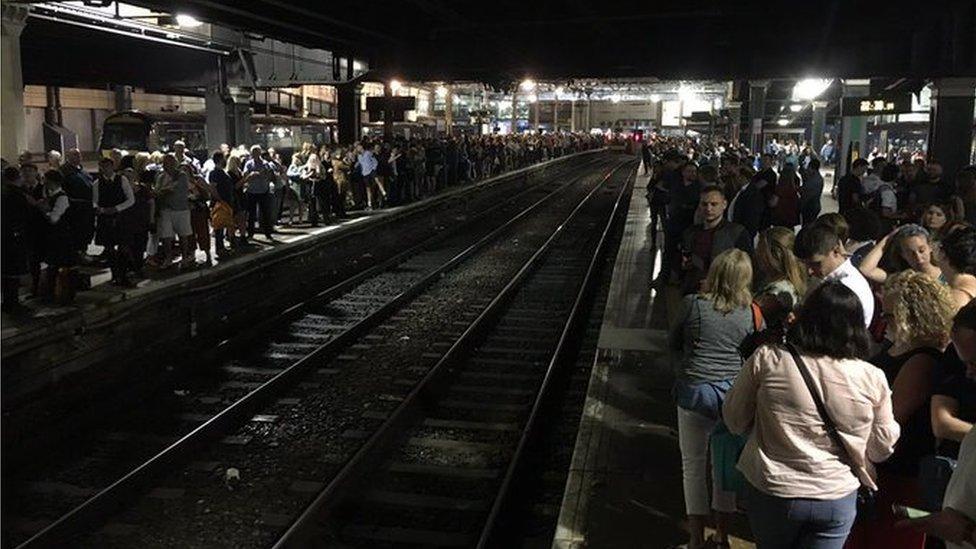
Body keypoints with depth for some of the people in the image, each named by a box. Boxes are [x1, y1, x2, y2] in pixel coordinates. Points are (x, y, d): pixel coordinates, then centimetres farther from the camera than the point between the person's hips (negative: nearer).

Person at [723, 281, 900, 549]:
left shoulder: (766, 360, -15)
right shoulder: (872, 379, -12)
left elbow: (735, 421, -3)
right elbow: (882, 449, 1)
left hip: (771, 494, 0)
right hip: (837, 499, 0)